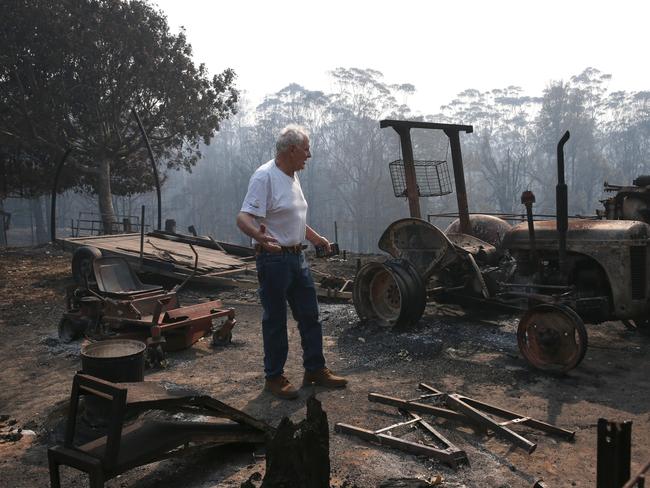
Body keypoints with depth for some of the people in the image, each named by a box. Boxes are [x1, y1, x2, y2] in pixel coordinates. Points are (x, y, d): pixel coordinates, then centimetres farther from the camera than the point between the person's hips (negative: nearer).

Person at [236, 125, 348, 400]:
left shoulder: (293, 176, 13)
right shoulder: (265, 177, -16)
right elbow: (243, 218, -25)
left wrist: (316, 238, 30)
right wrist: (260, 236, -45)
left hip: (297, 257, 9)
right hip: (274, 259, -9)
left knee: (309, 316, 14)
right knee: (275, 321, 3)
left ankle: (315, 371, 27)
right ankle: (274, 378, 18)